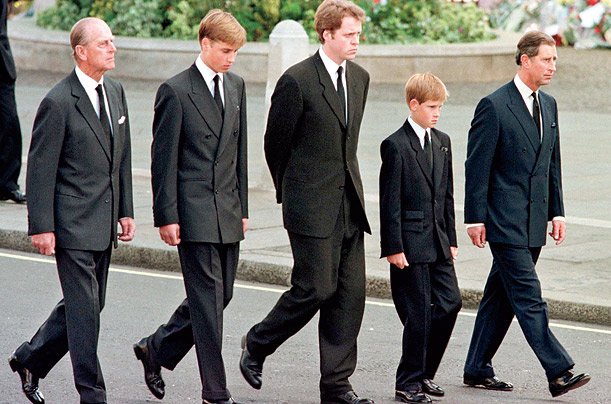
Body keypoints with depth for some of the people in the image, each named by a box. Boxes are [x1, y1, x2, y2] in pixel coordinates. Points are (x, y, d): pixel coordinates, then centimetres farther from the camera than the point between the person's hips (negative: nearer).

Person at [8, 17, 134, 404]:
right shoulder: (58, 103, -13)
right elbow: (40, 168, -11)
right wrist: (42, 227, -13)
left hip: (103, 223, 8)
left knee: (89, 304, 14)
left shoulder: (115, 92, 10)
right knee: (84, 308, -5)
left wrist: (126, 211, 14)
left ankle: (30, 360, 31)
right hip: (73, 223, -8)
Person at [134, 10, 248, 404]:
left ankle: (156, 349, 28)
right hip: (194, 212, -7)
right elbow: (164, 159, -8)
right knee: (207, 298, -5)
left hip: (227, 210, 7)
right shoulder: (176, 91, -8)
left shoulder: (236, 86, 12)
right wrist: (166, 217, -11)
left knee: (220, 295, 10)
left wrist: (243, 207, 15)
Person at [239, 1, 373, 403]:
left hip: (349, 204, 7)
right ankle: (257, 345, 17)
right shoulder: (297, 80, -11)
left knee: (351, 291, 3)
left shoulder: (360, 77, 11)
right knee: (316, 288, -8)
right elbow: (275, 142, -2)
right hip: (312, 205, -7)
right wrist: (290, 192, 8)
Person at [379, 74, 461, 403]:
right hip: (410, 243, -7)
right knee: (418, 312, -5)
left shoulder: (442, 142, 13)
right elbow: (390, 200, -11)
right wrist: (393, 247, -15)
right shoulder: (396, 145, -9)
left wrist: (451, 239, 14)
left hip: (438, 241, 7)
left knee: (450, 302, 5)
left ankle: (424, 372, 18)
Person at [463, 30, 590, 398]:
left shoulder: (548, 105, 13)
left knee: (502, 296, 11)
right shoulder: (494, 106, -10)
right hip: (505, 222, -7)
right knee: (529, 298, -9)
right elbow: (477, 166, -10)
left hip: (534, 221, 8)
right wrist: (475, 219, -11)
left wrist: (557, 212, 13)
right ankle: (559, 372, -13)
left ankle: (478, 369, 19)